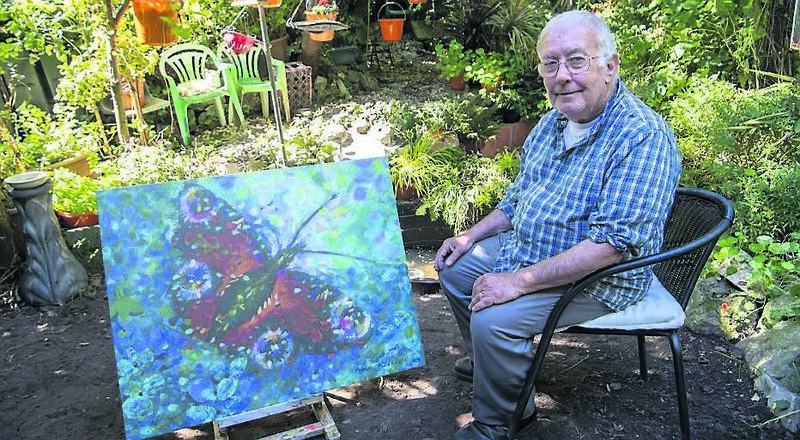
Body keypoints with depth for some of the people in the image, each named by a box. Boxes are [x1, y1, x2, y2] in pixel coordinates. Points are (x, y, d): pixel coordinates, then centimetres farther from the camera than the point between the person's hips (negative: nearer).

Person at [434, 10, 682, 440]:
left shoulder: (642, 137, -26)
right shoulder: (554, 121, 3)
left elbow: (612, 244, -32)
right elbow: (519, 196, 17)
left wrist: (521, 281, -31)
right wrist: (472, 235, 6)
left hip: (598, 279, -9)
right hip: (530, 250, 9)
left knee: (493, 318, -25)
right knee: (455, 269, 12)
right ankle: (490, 363, 34)